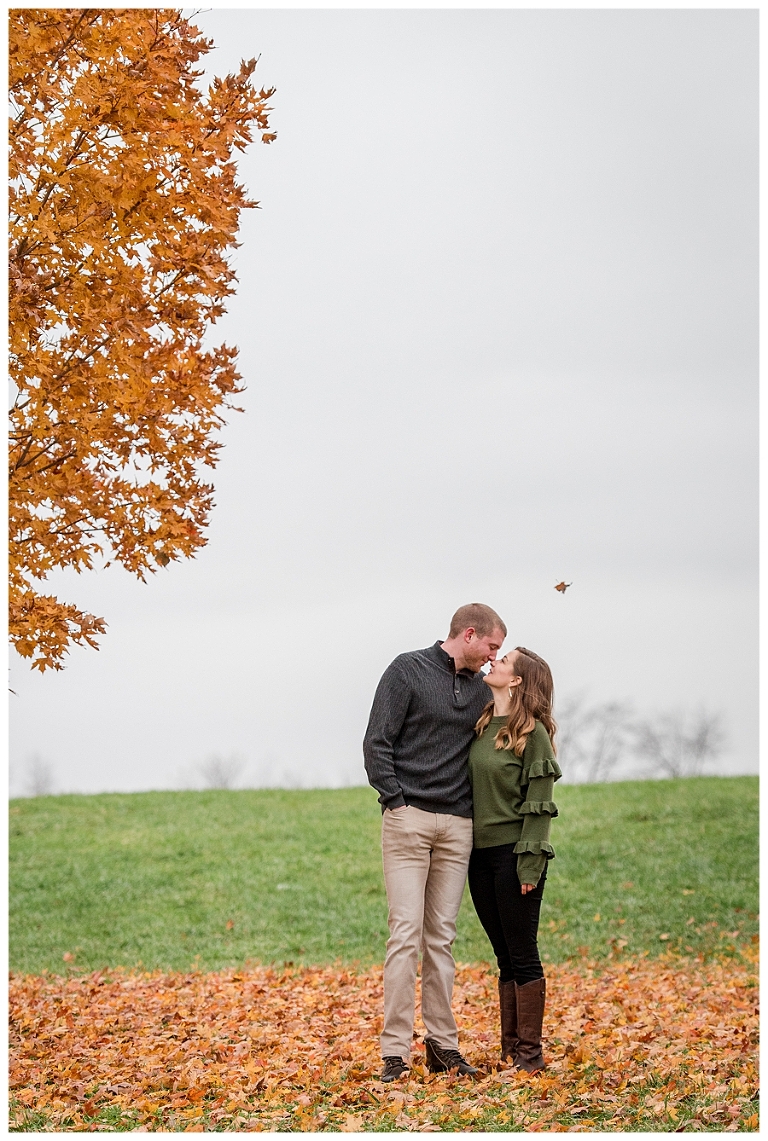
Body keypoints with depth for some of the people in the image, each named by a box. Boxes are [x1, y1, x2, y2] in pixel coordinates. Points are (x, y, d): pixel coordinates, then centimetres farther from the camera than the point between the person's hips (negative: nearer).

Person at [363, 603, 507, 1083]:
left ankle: (443, 1043, 9)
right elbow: (377, 743, -4)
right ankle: (396, 1051, -9)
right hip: (408, 819, -5)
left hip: (458, 826, 5)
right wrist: (396, 801, -10)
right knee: (406, 933, -9)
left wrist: (476, 809, 10)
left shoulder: (480, 690, 15)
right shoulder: (408, 671, -1)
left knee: (442, 936, 6)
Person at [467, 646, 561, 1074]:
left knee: (522, 955, -2)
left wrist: (530, 861, -15)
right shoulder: (481, 726, 11)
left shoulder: (533, 731, -9)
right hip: (481, 852, 7)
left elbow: (539, 802, -11)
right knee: (505, 958, 11)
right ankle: (510, 1050, 15)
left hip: (514, 854, -7)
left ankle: (531, 1054, 3)